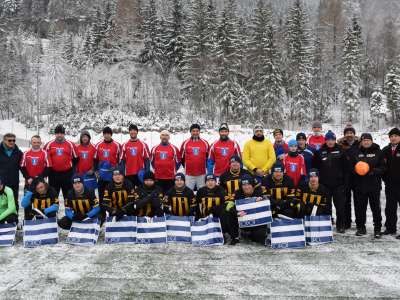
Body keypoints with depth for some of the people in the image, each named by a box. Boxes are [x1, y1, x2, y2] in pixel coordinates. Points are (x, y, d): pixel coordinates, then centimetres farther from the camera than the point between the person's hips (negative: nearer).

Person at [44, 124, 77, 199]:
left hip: (67, 174, 0)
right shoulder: (49, 144, 2)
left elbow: (75, 158, 10)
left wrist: (70, 166, 8)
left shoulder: (70, 144, 1)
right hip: (53, 174, 1)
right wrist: (49, 167, 8)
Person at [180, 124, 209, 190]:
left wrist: (205, 166, 10)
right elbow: (182, 157, 10)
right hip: (189, 174, -1)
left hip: (202, 174, 1)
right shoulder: (185, 143, 1)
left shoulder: (205, 143, 4)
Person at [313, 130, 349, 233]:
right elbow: (315, 167, 4)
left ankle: (340, 225, 15)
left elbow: (346, 168, 3)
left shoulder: (340, 151, 3)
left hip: (338, 184, 0)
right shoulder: (320, 152, 3)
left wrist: (345, 181, -2)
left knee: (340, 206, 4)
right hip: (324, 184, 0)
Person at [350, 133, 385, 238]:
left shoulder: (378, 152, 3)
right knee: (360, 207, 6)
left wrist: (374, 171, -15)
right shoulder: (356, 153, 8)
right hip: (360, 185, 2)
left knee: (376, 207, 1)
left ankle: (377, 229, 11)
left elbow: (382, 167, 1)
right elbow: (351, 167, 9)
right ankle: (361, 227, 19)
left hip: (374, 185, -2)